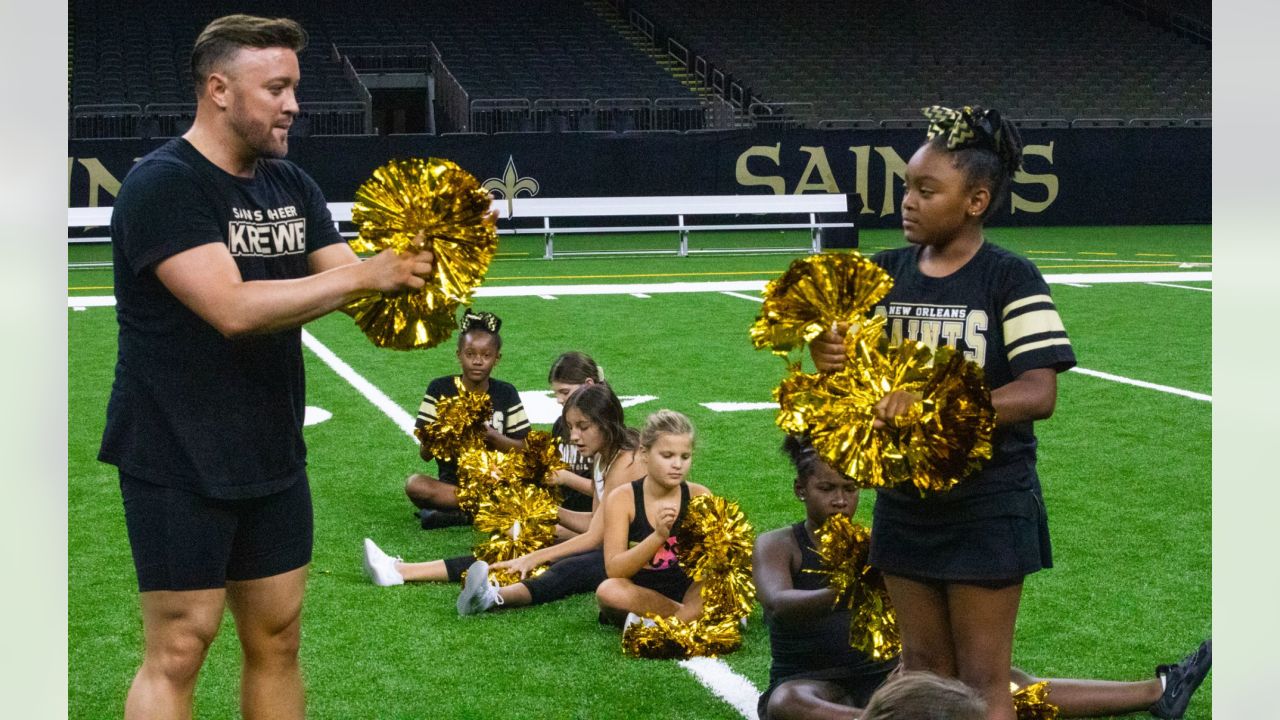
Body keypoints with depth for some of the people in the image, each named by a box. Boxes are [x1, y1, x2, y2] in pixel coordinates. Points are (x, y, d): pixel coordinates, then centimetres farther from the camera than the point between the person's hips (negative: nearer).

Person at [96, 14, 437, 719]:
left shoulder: (290, 185, 9)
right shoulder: (161, 184, -15)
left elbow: (348, 282, 5)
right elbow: (233, 308, -26)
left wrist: (409, 267, -17)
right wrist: (364, 274, -25)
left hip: (272, 457, 7)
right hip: (179, 466, -7)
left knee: (276, 641, 11)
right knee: (177, 651, -3)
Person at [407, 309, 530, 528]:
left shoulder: (506, 393, 4)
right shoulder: (440, 389, 1)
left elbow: (523, 450, 1)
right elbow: (424, 453, -1)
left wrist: (491, 436, -15)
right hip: (451, 482, 0)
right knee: (414, 484, -32)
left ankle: (451, 514, -20)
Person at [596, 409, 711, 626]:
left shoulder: (699, 497, -4)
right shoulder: (622, 499, -8)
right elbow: (614, 570, -18)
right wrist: (658, 536, -31)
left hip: (693, 597, 1)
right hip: (638, 596, -1)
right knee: (607, 590, -33)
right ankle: (694, 617, -19)